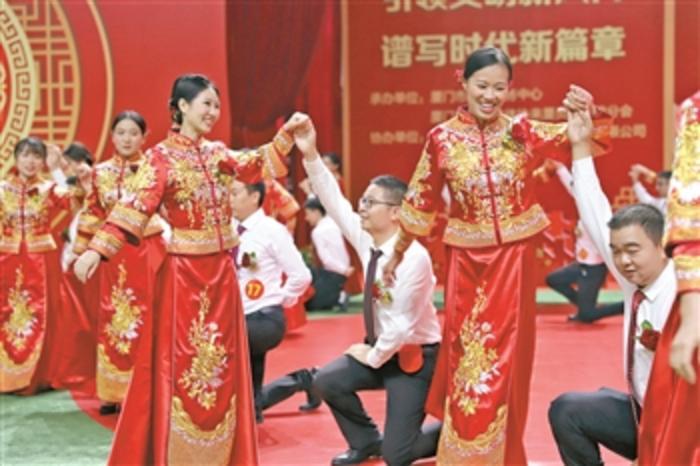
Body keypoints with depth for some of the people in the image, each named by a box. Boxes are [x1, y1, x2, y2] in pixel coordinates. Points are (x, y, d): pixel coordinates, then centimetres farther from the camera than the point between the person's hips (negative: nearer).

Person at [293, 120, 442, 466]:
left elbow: (400, 325, -24)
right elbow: (333, 201, -9)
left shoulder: (412, 258, -27)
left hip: (413, 356, -7)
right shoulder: (365, 239, -3)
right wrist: (311, 156, -18)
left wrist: (373, 357, -12)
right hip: (380, 348, 7)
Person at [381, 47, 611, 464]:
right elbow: (420, 203, 6)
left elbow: (584, 141, -6)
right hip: (468, 261, 0)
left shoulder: (523, 132, -3)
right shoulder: (442, 139, -4)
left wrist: (588, 114, -27)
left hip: (514, 259, 0)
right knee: (468, 358, 8)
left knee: (506, 360, 8)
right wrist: (397, 254, 14)